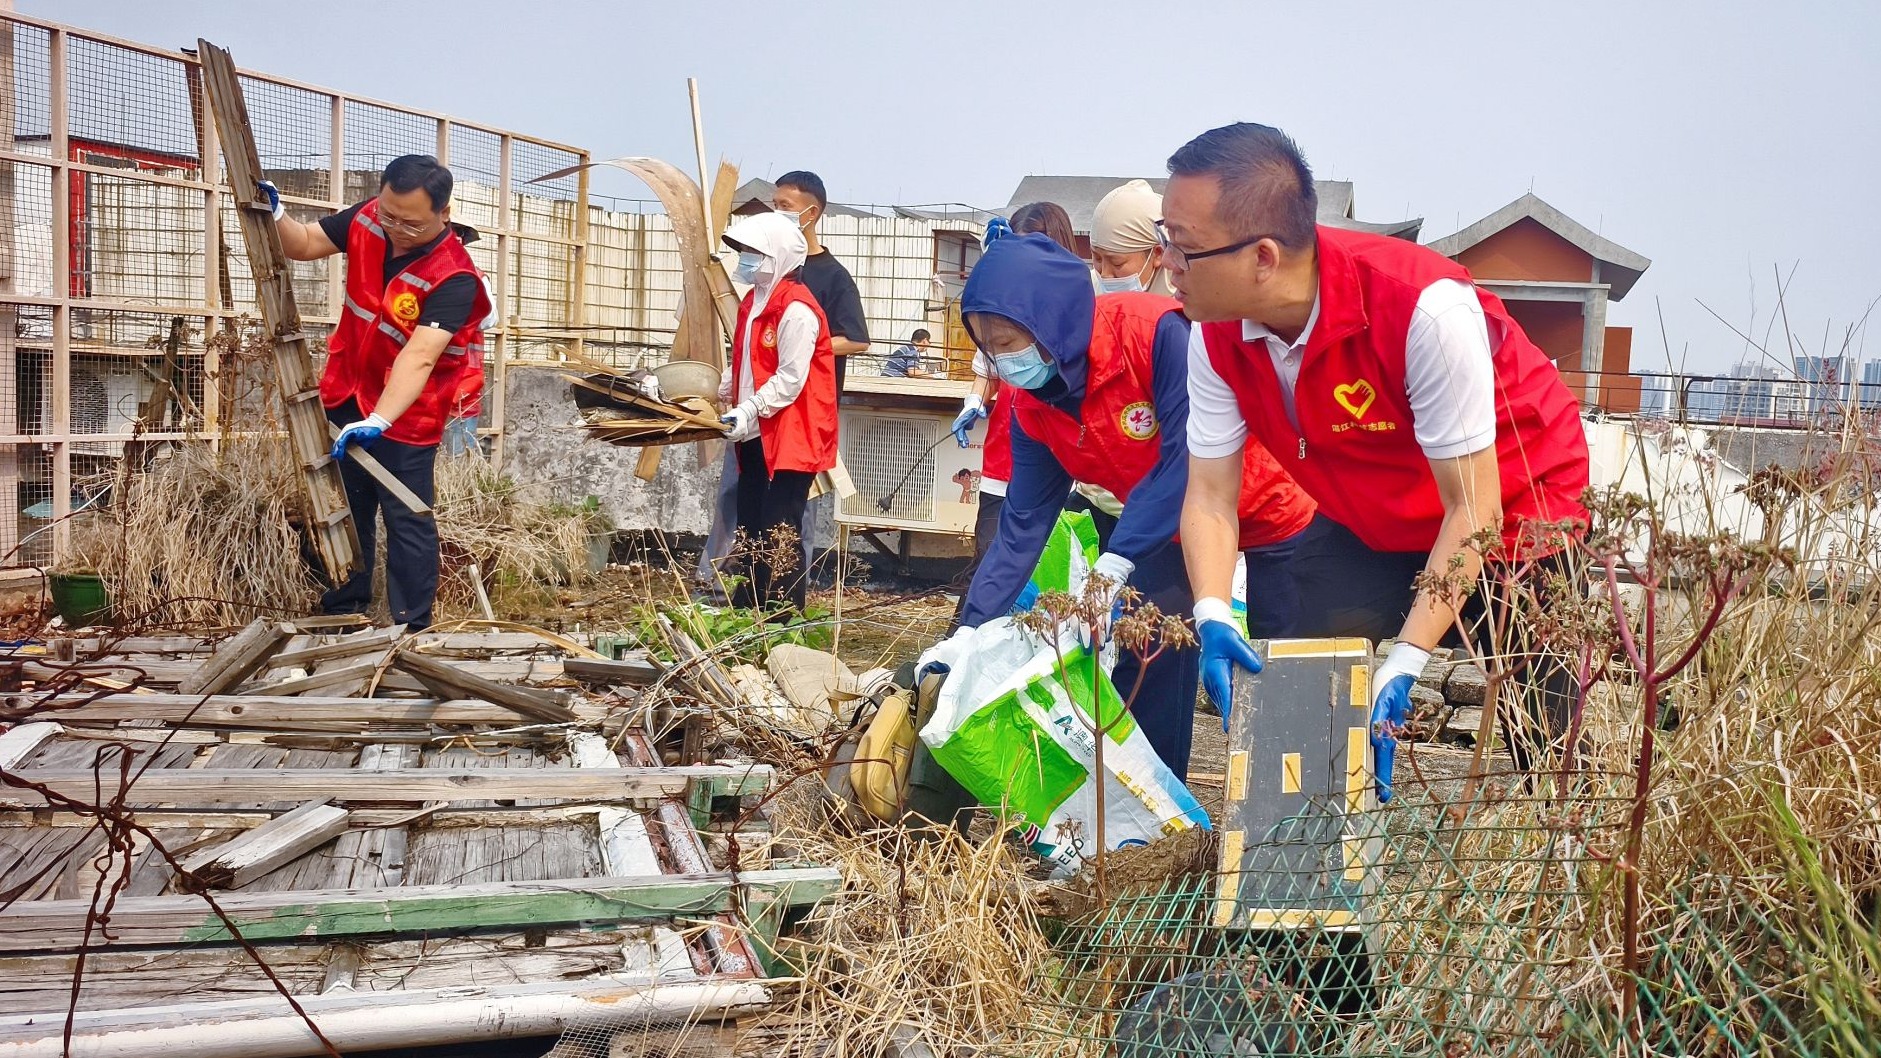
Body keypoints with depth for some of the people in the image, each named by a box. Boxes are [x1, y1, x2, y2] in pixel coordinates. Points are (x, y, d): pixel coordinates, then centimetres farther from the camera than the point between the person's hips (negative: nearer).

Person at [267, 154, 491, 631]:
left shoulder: (454, 279, -29)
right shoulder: (365, 220, -11)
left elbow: (419, 356, -39)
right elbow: (306, 244, 7)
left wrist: (379, 421, -50)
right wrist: (275, 216, -15)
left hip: (407, 411, -7)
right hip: (347, 394, 7)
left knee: (406, 520, -2)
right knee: (344, 506, 19)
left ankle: (412, 627, 10)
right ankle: (342, 610, 35)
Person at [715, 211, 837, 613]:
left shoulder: (796, 310, -17)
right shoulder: (754, 301, 14)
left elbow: (791, 377, -21)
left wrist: (750, 409, -24)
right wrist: (720, 393, 10)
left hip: (791, 435, -10)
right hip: (757, 434, 10)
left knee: (779, 534, -7)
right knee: (751, 530, 14)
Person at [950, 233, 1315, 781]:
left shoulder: (1159, 331, -32)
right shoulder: (1031, 404, -10)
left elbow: (1194, 459, -34)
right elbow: (1023, 526, -7)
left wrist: (1116, 562, -38)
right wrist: (969, 634, -12)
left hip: (1266, 513, -6)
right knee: (1142, 663, -1)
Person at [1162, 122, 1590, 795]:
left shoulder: (1425, 309, -37)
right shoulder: (1216, 334, -19)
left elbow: (1472, 510, -32)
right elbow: (1209, 497, -15)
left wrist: (1404, 665, -37)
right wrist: (1212, 619, -33)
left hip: (1513, 504, -5)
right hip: (1367, 523, 5)